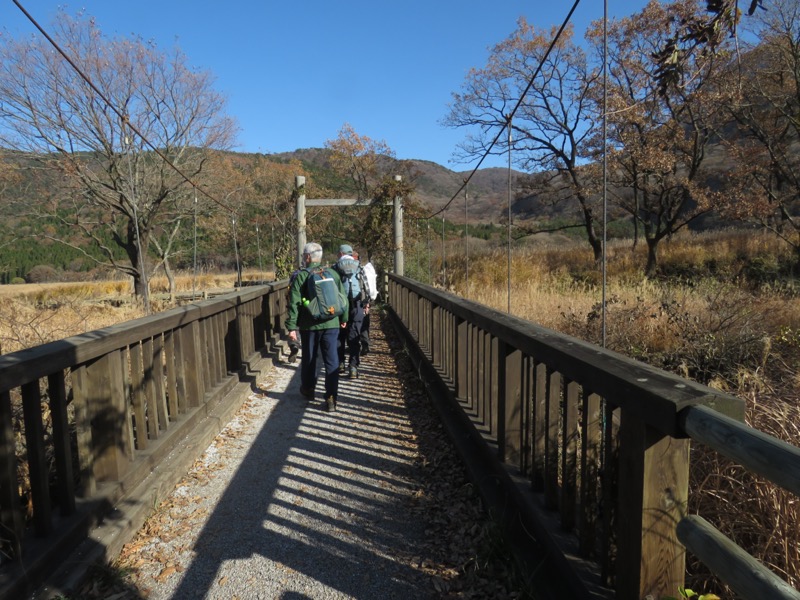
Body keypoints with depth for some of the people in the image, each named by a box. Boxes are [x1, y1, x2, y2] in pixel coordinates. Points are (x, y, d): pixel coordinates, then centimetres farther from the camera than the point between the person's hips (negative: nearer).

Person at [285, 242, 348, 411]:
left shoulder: (301, 276, -5)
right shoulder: (333, 273, 5)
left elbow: (294, 303, -10)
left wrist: (291, 326, -7)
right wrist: (344, 318, 23)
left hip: (309, 325, -2)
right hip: (331, 324, 2)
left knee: (309, 358, 17)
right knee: (332, 361, 3)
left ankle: (308, 388, 35)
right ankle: (331, 398, 1)